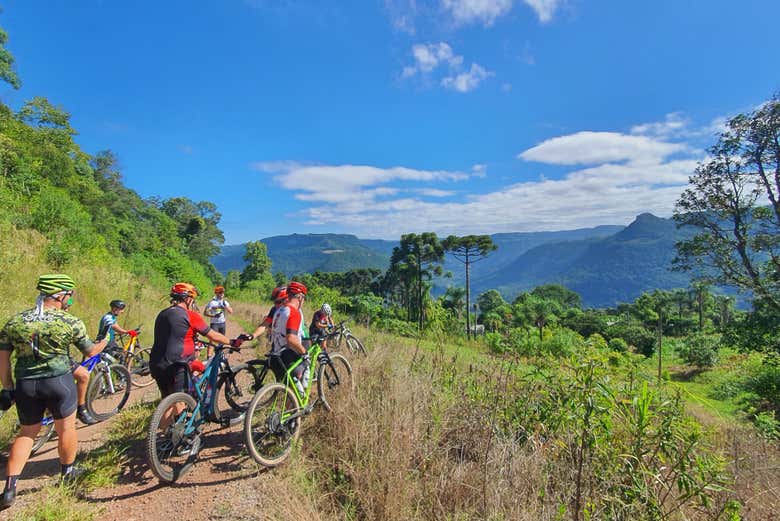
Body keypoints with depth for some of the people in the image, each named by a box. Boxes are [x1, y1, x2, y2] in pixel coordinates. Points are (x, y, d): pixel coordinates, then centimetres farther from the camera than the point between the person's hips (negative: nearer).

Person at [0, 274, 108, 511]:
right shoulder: (71, 322, -11)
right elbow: (90, 351, 1)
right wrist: (104, 342, 21)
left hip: (25, 384, 4)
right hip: (59, 382, -4)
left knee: (27, 433, 19)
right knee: (66, 427, 15)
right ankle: (67, 472, 31)